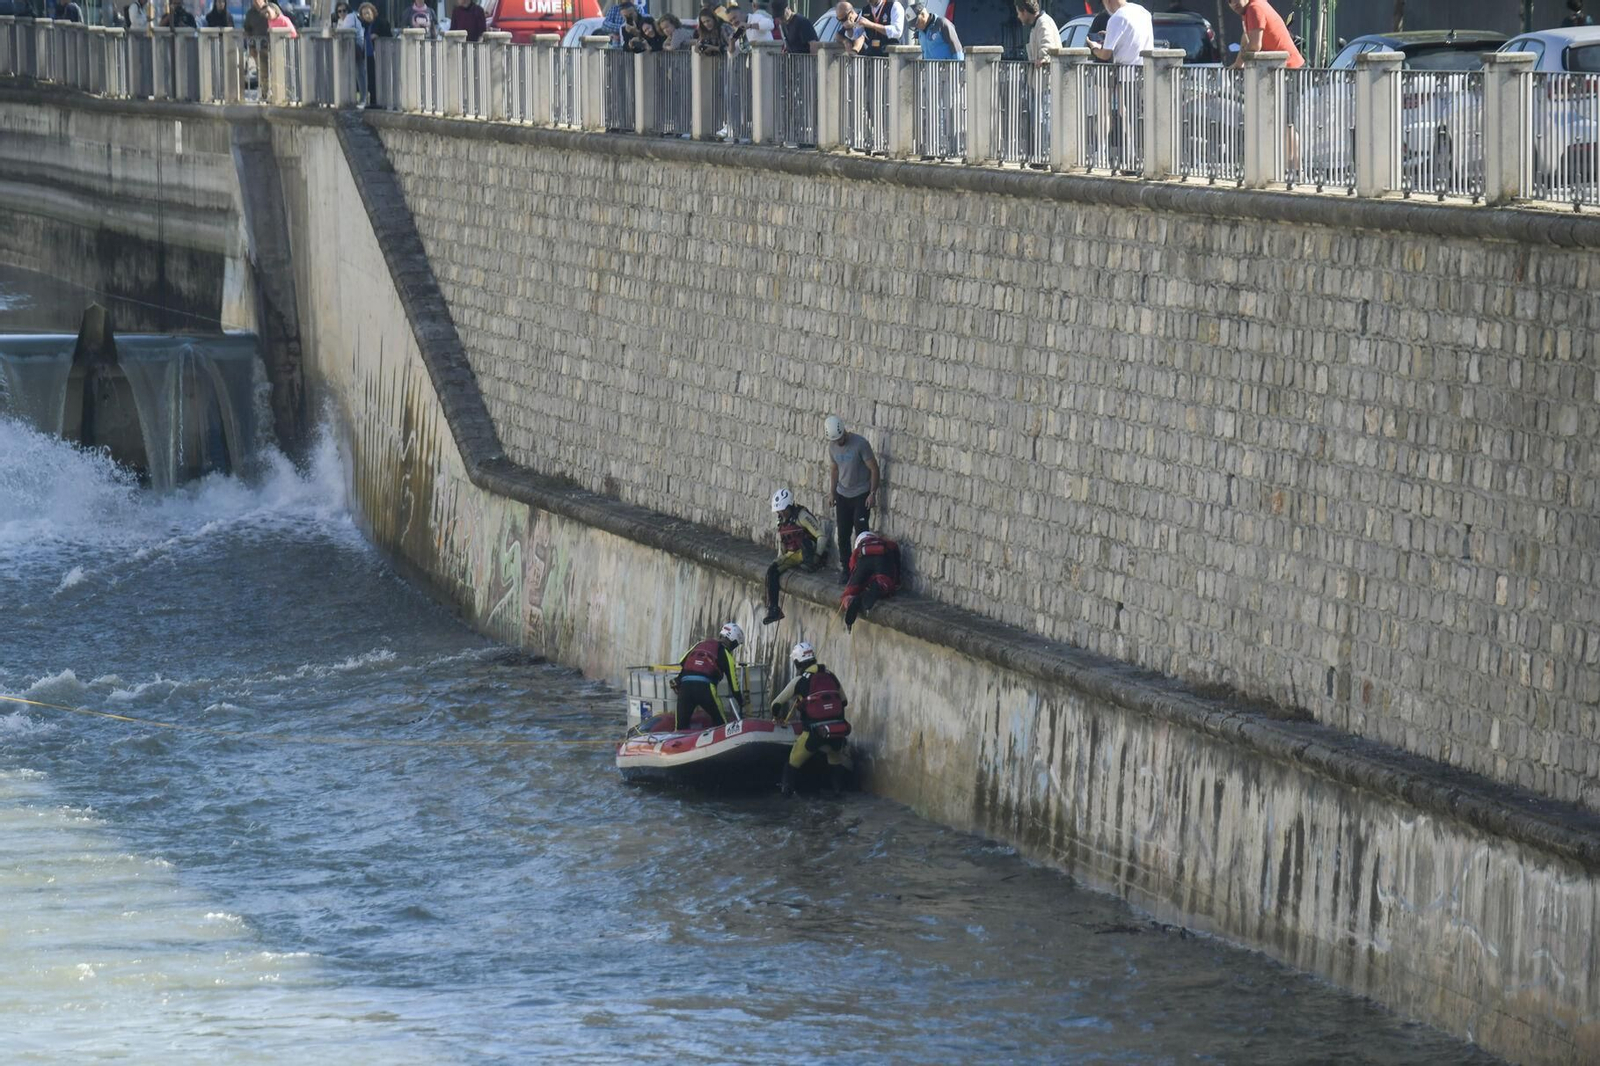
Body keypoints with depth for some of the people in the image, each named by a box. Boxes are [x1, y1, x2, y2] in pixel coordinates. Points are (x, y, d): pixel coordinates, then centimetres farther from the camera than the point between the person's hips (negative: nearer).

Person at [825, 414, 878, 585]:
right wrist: (832, 493, 12)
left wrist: (872, 493, -16)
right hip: (842, 494, 5)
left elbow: (874, 469, -14)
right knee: (843, 534, 5)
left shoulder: (860, 443, -19)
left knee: (861, 533, -12)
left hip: (861, 495, -5)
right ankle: (846, 569, 14)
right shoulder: (833, 446, 0)